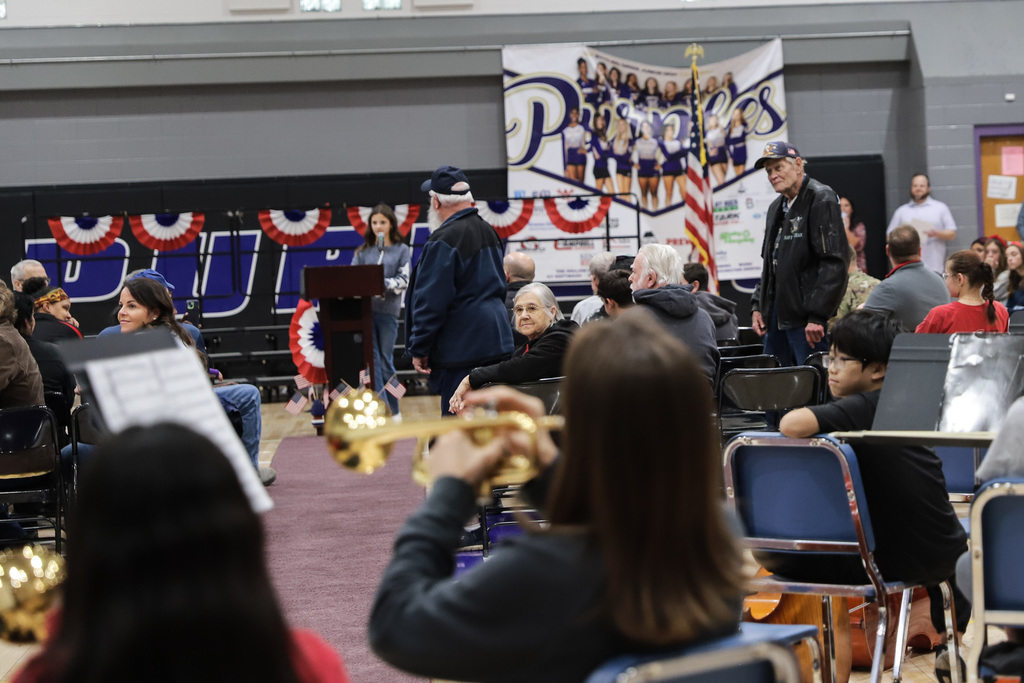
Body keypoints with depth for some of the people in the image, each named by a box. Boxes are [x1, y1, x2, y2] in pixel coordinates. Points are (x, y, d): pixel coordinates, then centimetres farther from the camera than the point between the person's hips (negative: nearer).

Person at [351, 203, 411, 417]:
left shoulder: (401, 250, 6)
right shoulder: (363, 252, 14)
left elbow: (403, 280, -3)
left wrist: (384, 284, -19)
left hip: (387, 310, -2)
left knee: (386, 361, 4)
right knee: (372, 360, -5)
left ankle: (394, 410, 16)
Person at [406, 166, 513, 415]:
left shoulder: (444, 240, -15)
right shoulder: (488, 231, 13)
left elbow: (431, 302, -17)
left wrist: (419, 349, -9)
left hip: (461, 349, -9)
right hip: (497, 342, 9)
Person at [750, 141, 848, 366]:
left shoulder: (821, 200, -9)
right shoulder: (777, 208, 19)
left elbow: (834, 263, -17)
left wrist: (817, 316, -22)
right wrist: (757, 305, 14)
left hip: (808, 318, -9)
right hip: (776, 316, 9)